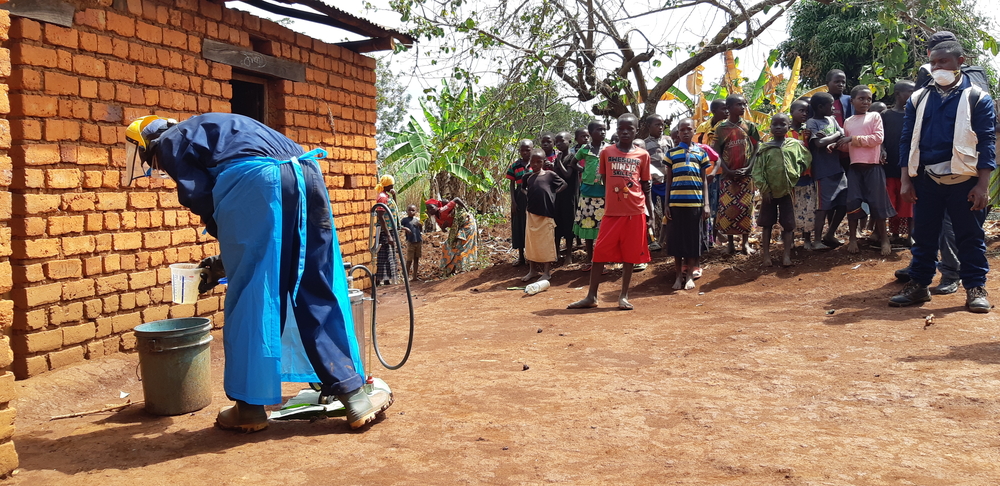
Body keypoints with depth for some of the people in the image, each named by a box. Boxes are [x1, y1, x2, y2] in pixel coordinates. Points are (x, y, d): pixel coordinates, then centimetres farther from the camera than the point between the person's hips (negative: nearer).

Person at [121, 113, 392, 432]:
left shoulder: (169, 142, 18)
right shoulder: (211, 128, 40)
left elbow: (199, 196, 2)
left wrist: (226, 241, 16)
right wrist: (226, 260, 33)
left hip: (255, 181, -7)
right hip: (306, 175, 7)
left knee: (249, 297, 4)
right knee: (320, 294, 9)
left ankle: (250, 407, 13)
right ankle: (355, 397, 10)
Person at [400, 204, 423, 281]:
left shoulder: (417, 219, 10)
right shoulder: (405, 219, -2)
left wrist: (420, 225, 0)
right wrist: (405, 228, -24)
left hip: (419, 241, 5)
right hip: (410, 242, -4)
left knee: (416, 259, 10)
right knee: (409, 260, -1)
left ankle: (415, 276, 18)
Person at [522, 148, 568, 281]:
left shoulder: (550, 174, -2)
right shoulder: (528, 177, 9)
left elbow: (564, 184, 6)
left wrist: (553, 193, -2)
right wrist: (528, 195, 8)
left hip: (546, 213, -5)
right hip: (532, 213, 5)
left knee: (546, 243, 1)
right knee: (531, 242, 10)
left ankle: (547, 272, 9)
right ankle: (532, 270, 22)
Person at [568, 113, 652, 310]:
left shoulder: (642, 155, 5)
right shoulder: (606, 152, 5)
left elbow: (646, 187, 8)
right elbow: (604, 182, 10)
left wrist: (651, 215, 5)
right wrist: (607, 204, 5)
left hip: (635, 212, 0)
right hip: (611, 212, 0)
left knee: (630, 255, 4)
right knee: (600, 253, -1)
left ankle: (624, 296, 14)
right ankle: (591, 296, 7)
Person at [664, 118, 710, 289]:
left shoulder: (701, 153, 8)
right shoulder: (671, 153, 7)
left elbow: (704, 180, 8)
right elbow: (668, 181, 8)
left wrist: (706, 204, 1)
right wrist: (666, 204, 2)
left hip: (695, 203, 0)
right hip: (675, 202, 0)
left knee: (693, 239, 4)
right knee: (676, 239, 3)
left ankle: (689, 275, 14)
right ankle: (679, 275, 14)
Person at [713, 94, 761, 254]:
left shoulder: (750, 126, 5)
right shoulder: (721, 128, 2)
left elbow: (756, 149, 3)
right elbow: (717, 153, 0)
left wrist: (748, 168, -10)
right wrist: (728, 171, -12)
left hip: (746, 174, 1)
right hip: (728, 175, 0)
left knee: (746, 207, 1)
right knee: (727, 208, 0)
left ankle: (745, 242, 10)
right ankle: (730, 243, 10)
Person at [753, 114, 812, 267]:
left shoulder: (795, 144, 2)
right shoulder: (765, 148, -2)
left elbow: (807, 159, 13)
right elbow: (757, 171, -4)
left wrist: (796, 175, 2)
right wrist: (764, 188, -10)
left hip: (787, 191, 1)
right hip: (769, 192, 0)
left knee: (788, 224, 3)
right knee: (767, 224, 6)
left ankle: (787, 255, 8)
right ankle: (766, 255, 12)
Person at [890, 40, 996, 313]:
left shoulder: (977, 98, 1)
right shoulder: (918, 99, 9)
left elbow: (987, 143, -2)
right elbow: (907, 140, 10)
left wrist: (982, 185, -9)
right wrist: (906, 180, 3)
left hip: (964, 182, -3)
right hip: (926, 180, 3)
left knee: (970, 237, 4)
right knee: (923, 236, 9)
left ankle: (975, 289, 12)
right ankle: (918, 285, 17)